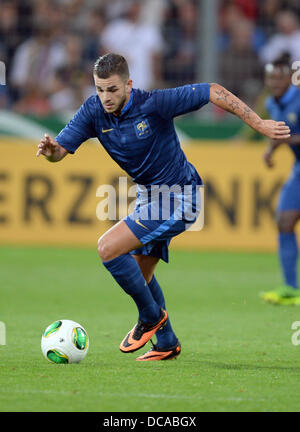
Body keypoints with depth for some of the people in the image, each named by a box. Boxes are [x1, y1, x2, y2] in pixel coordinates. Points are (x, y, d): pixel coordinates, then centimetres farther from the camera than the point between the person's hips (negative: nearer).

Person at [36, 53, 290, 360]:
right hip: (150, 196, 8)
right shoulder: (93, 111, -10)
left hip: (178, 199, -8)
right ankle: (167, 344, 37)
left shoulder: (154, 104, -26)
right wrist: (51, 150, -37)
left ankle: (151, 317, 0)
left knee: (108, 248, -19)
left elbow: (213, 92, -20)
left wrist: (259, 124, -21)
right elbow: (61, 149, -12)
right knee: (139, 273, 19)